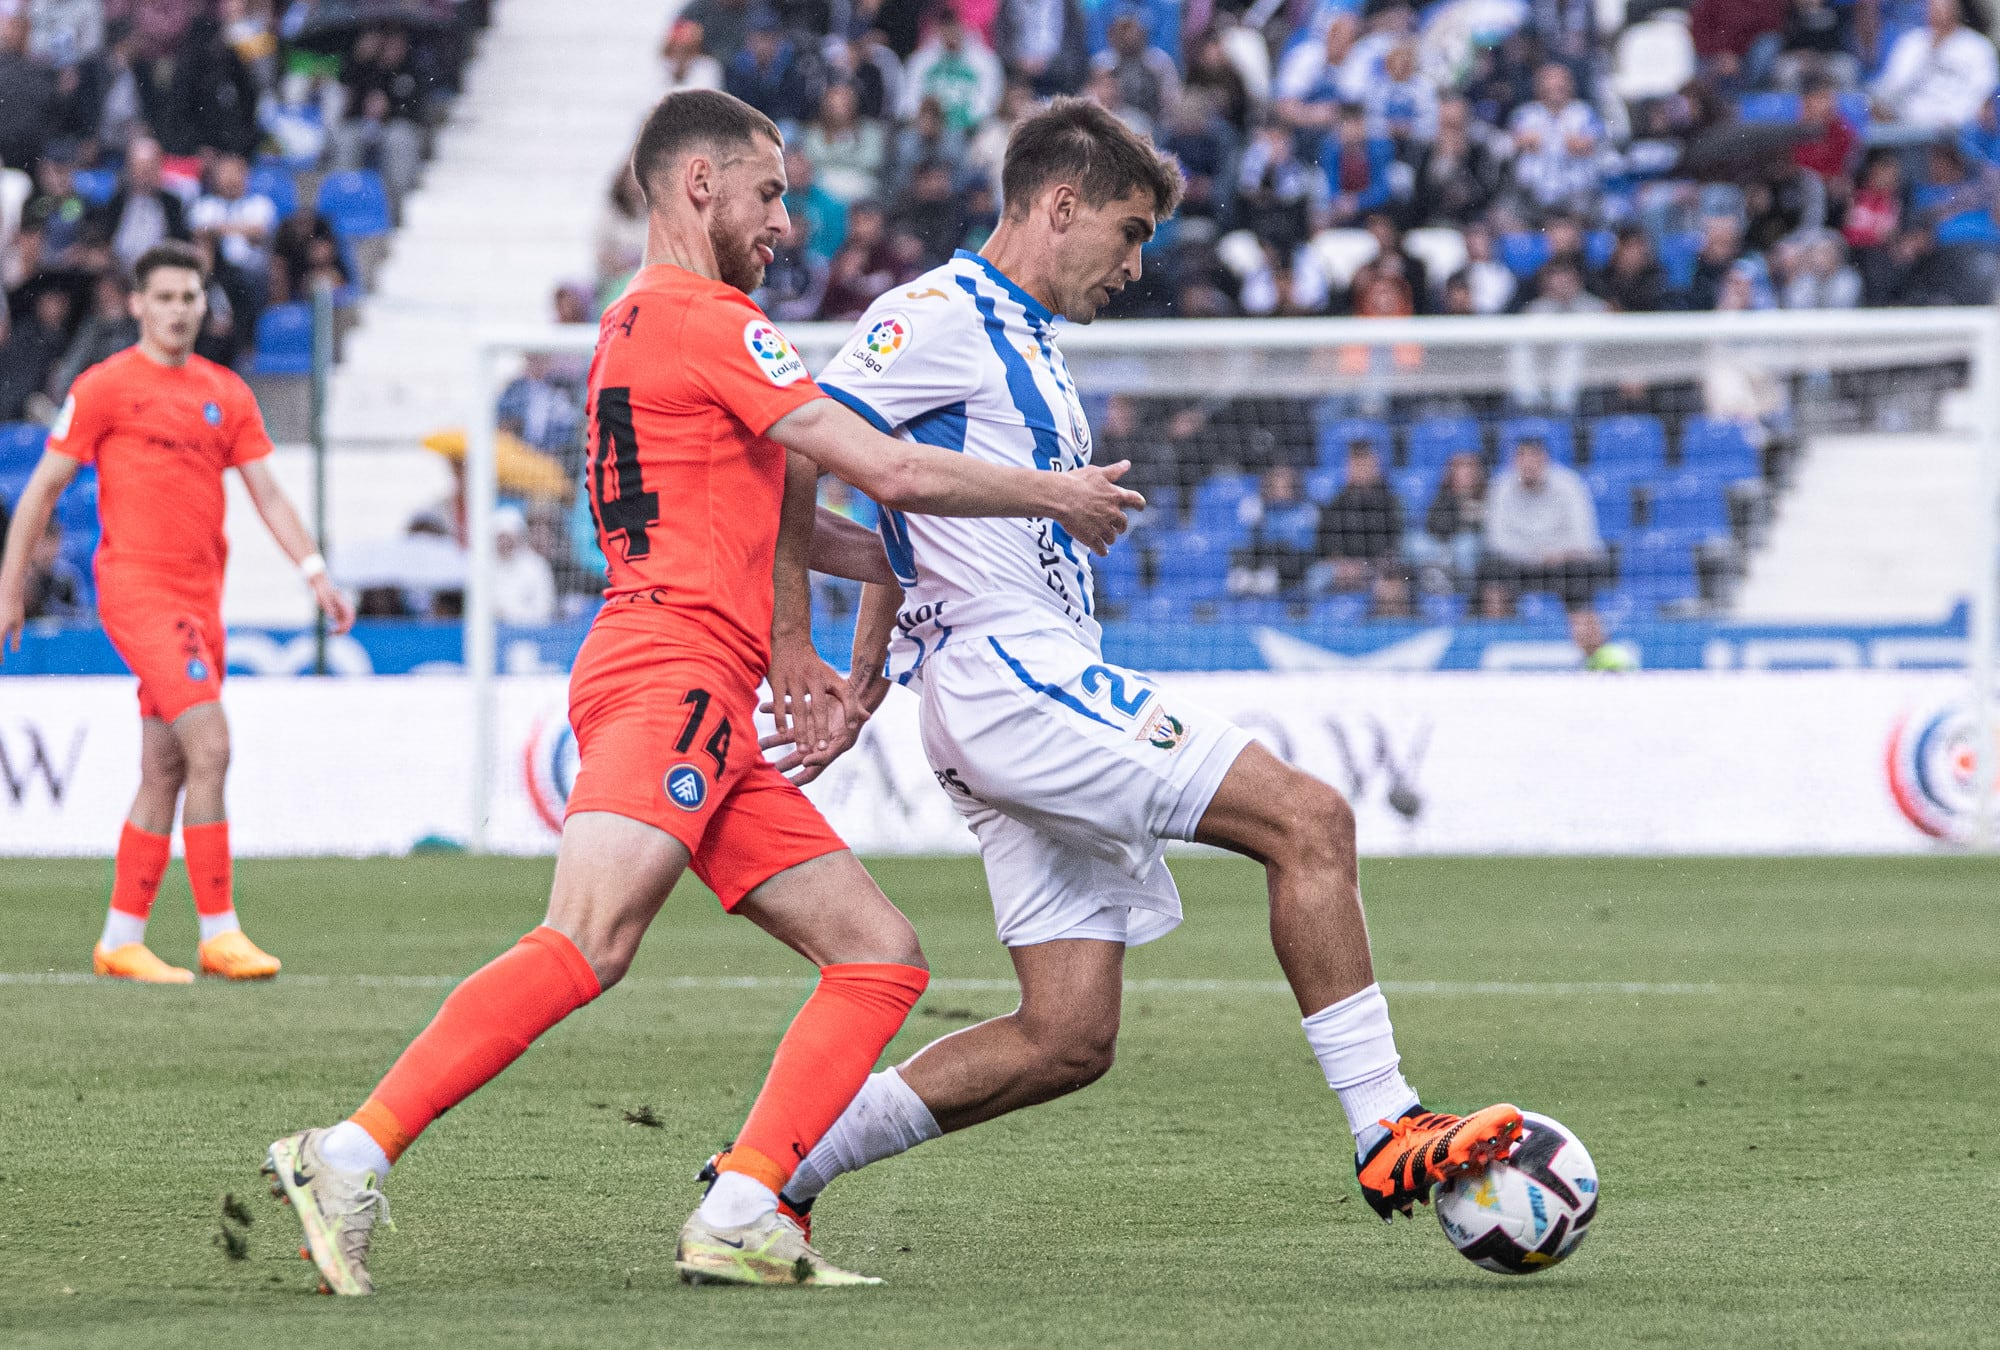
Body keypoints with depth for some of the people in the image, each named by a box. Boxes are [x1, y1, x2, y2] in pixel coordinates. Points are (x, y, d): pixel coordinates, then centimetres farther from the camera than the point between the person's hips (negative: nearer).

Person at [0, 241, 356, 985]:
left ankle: (121, 939, 16)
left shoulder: (225, 392, 14)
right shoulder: (105, 386, -2)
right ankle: (218, 932, -16)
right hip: (137, 585, -6)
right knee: (210, 748, -18)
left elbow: (266, 491, 13)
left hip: (201, 595, 6)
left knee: (165, 773, 8)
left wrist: (315, 572, 0)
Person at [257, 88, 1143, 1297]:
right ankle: (354, 1158, -29)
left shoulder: (636, 328, 27)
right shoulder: (707, 323, -4)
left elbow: (771, 512, 37)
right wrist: (1058, 499, 5)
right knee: (591, 944, -26)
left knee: (883, 954, 4)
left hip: (714, 721, 10)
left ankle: (738, 1218, -8)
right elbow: (896, 474, -8)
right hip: (674, 675, -10)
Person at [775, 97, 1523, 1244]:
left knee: (1070, 1039, 2)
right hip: (1008, 676, -10)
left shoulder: (1026, 345, 24)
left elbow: (903, 530, 31)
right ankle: (1390, 1133, -15)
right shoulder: (944, 315, -6)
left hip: (1048, 696, 10)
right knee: (1311, 818, -16)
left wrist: (859, 692, 29)